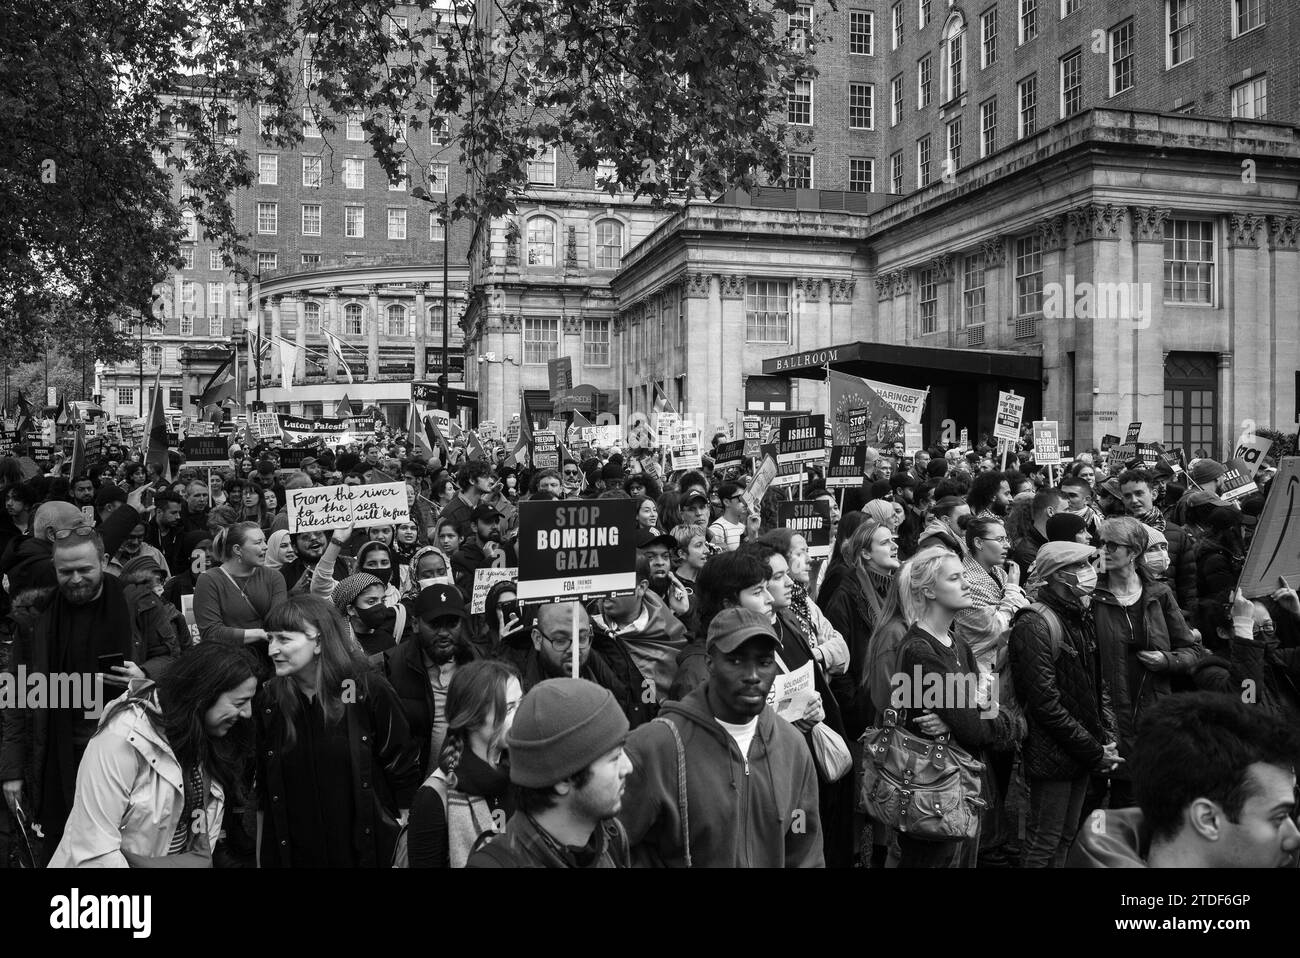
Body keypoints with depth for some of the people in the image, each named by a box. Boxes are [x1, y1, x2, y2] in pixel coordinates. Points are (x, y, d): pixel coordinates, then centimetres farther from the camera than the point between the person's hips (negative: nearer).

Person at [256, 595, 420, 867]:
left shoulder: (370, 690, -13)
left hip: (367, 852, -3)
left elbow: (404, 771, -7)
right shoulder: (268, 699, -3)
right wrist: (260, 858, 8)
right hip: (291, 855, 3)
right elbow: (262, 792, 5)